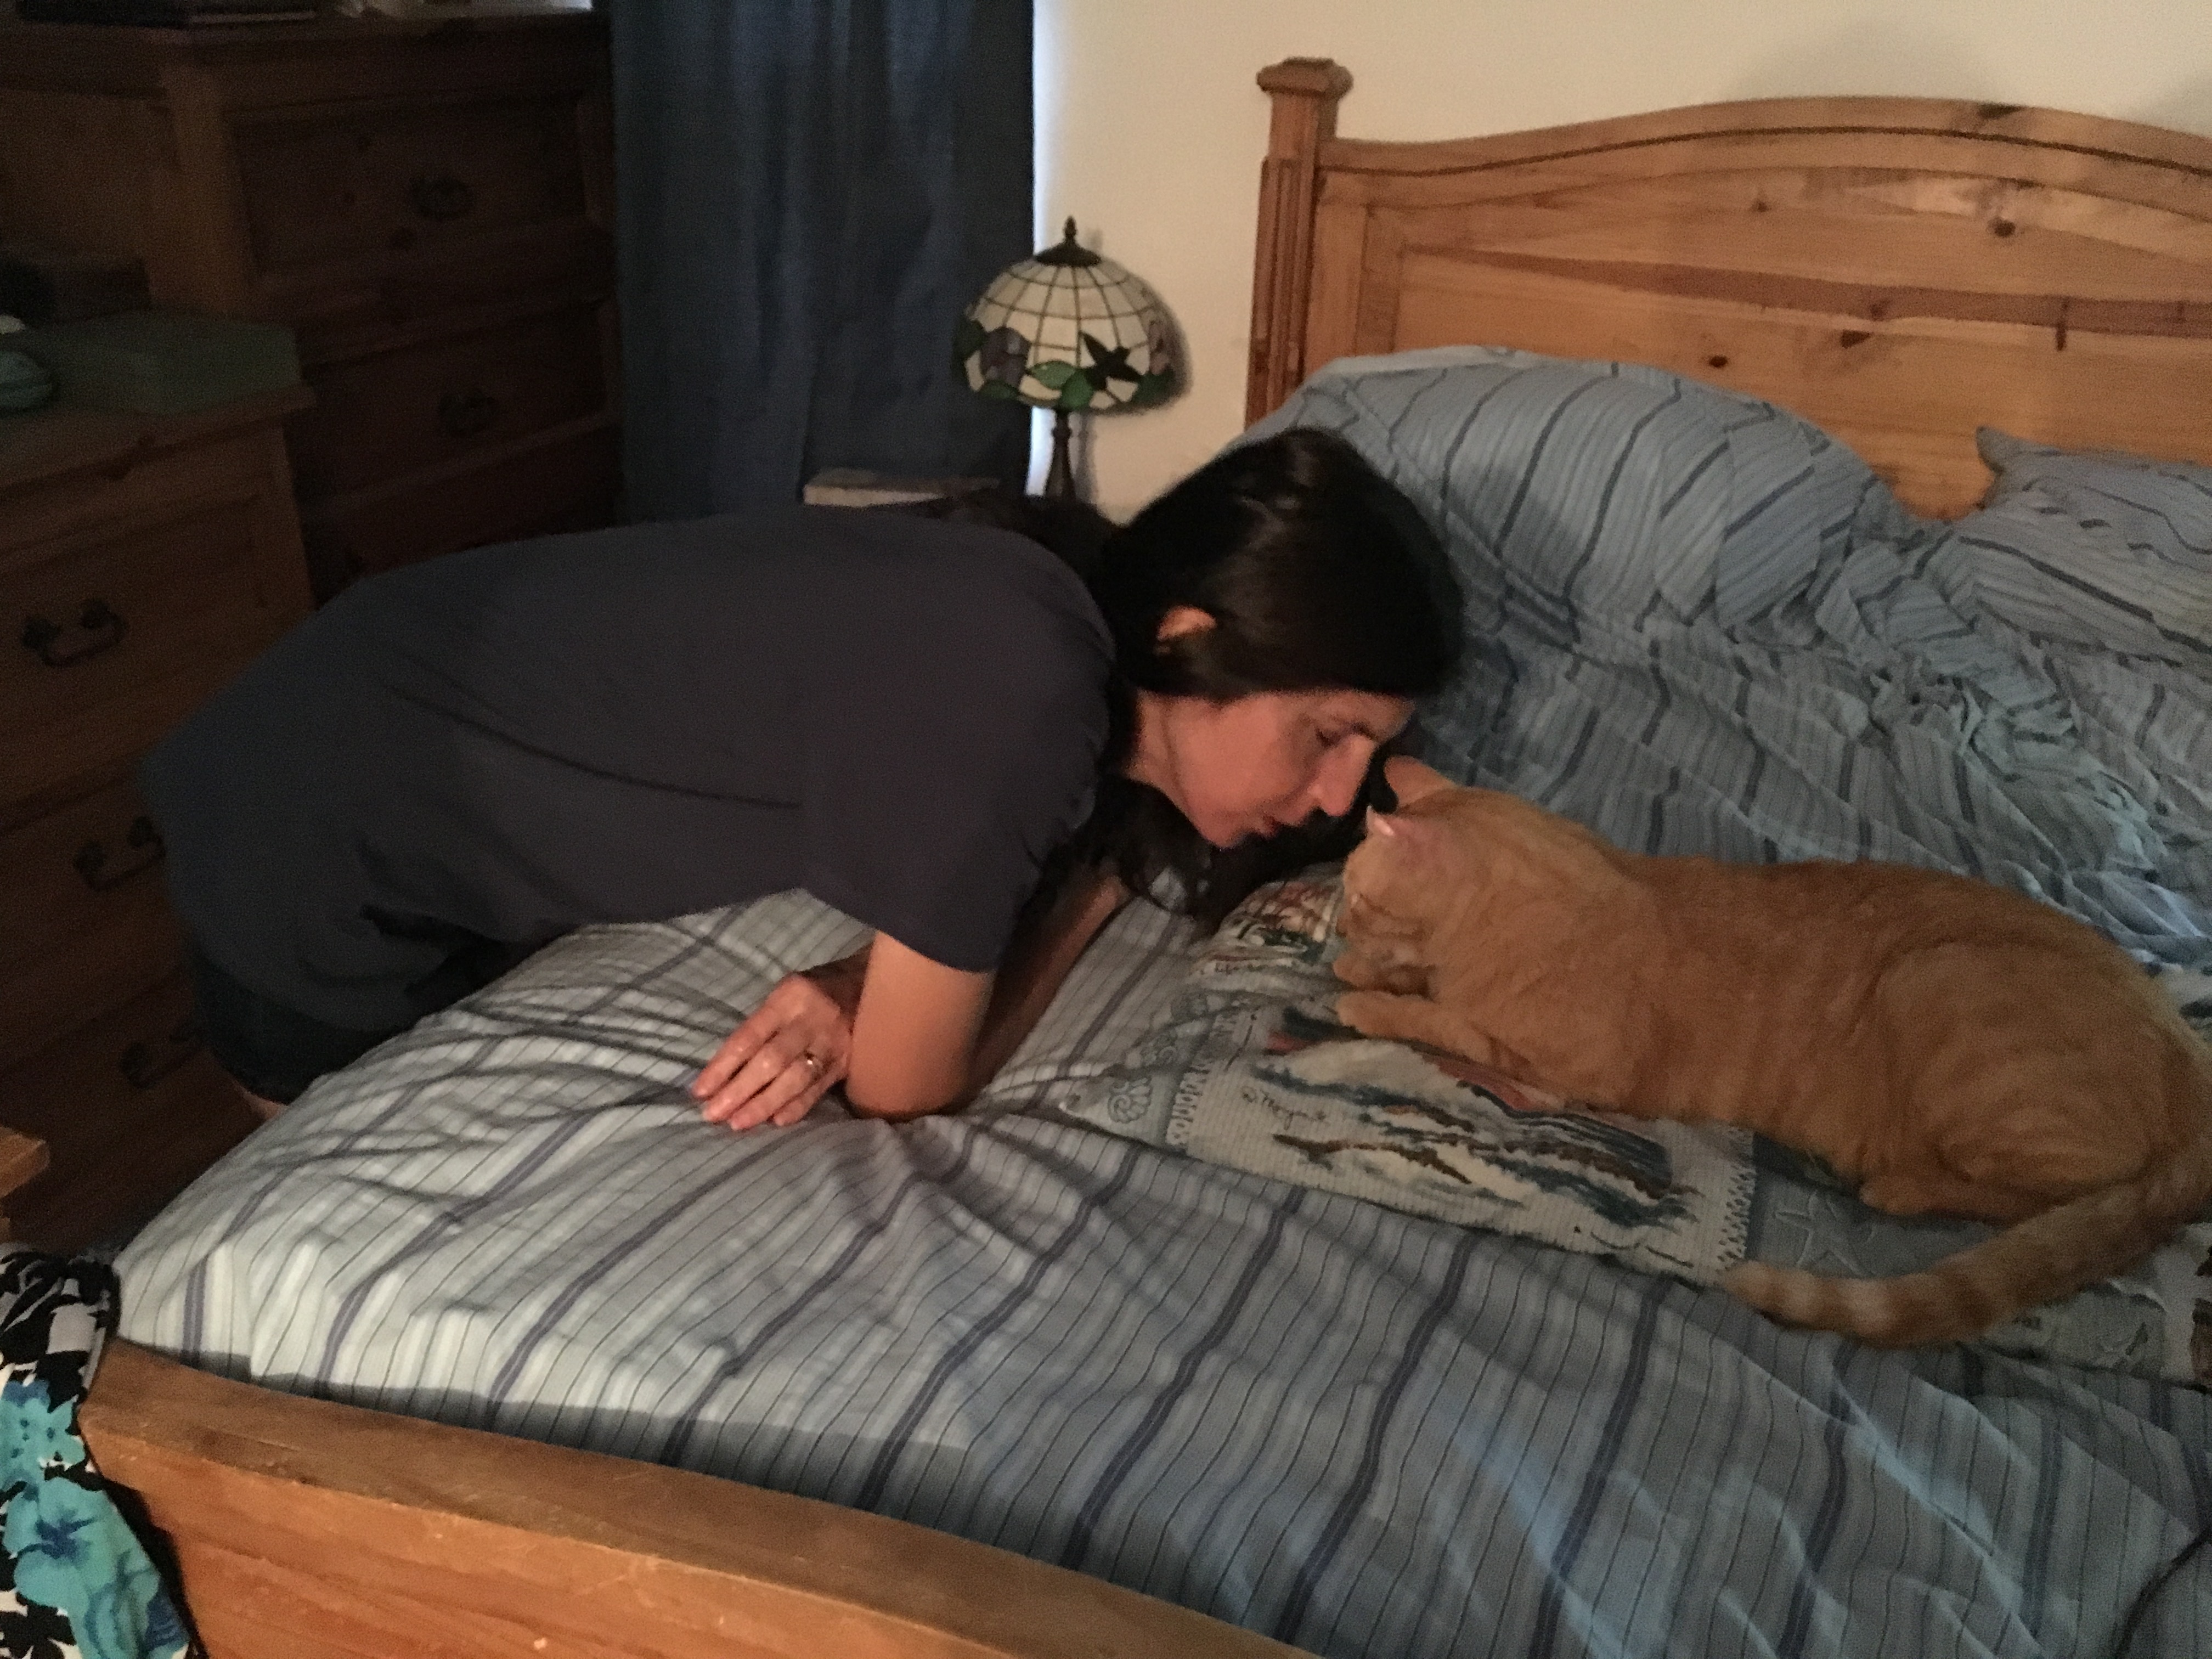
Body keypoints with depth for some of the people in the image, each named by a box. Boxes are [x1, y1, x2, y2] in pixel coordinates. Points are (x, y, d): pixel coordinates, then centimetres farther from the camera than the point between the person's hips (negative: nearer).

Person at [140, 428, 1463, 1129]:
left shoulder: (1069, 601, -10)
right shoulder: (1013, 705, -36)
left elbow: (944, 908, -1)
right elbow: (908, 1085, -24)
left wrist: (850, 996, -22)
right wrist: (1108, 872, -14)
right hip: (325, 834, -7)